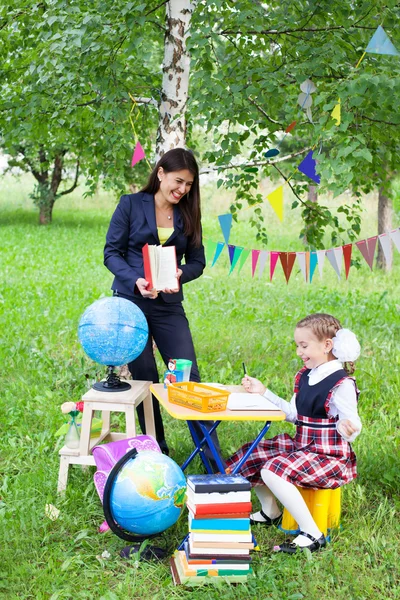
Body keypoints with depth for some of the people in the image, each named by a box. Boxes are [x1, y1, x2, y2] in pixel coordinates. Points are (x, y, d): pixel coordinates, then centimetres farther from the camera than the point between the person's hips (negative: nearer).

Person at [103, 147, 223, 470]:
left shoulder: (188, 214, 8)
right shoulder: (131, 204, -1)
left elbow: (197, 261, 7)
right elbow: (111, 252, -3)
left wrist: (179, 275, -16)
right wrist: (136, 281, -19)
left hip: (169, 306, 2)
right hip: (130, 302, -2)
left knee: (189, 377, -2)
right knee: (144, 378, 6)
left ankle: (213, 457, 3)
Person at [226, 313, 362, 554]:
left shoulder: (342, 384, -19)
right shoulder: (305, 376, 6)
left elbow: (352, 427, -20)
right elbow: (294, 414, 16)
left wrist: (346, 428, -44)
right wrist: (264, 392, 14)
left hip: (329, 455, -9)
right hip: (302, 446, 9)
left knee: (273, 471, -29)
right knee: (249, 456, 12)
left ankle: (312, 534, -19)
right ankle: (270, 512, 30)